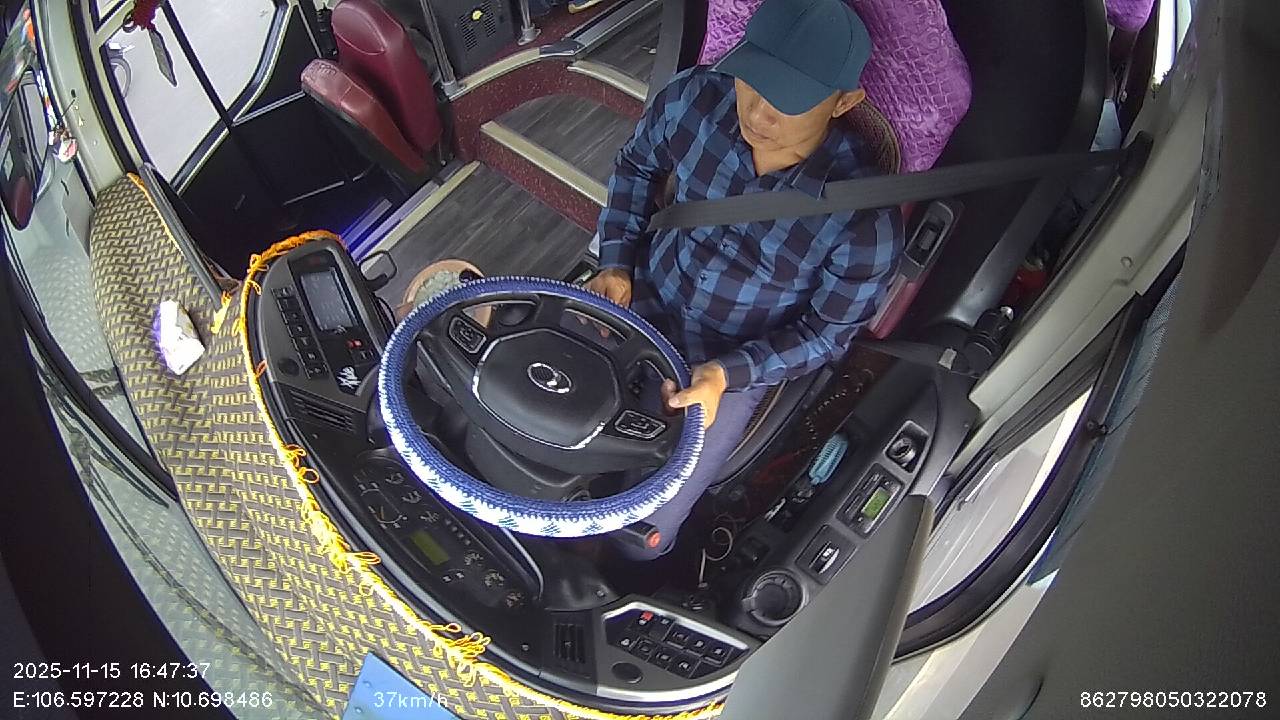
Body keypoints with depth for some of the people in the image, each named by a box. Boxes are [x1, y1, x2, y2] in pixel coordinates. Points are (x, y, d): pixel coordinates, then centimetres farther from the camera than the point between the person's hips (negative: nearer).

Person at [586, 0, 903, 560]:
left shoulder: (866, 220, -28)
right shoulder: (694, 98, -18)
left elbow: (824, 335, -13)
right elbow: (636, 166, 5)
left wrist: (724, 374, -26)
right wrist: (617, 261, -5)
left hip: (735, 363, -3)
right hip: (643, 300, 4)